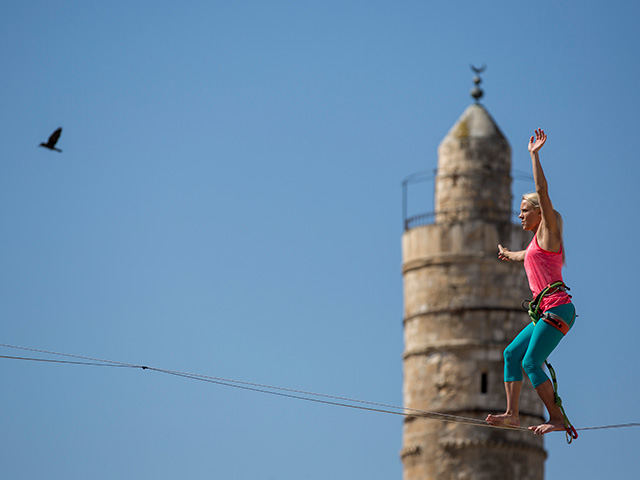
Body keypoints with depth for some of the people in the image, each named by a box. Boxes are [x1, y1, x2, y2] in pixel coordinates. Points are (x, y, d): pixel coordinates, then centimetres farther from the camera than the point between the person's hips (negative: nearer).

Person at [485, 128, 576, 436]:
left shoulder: (548, 233, 0)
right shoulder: (537, 244, 24)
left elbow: (542, 192, -11)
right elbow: (522, 257, 50)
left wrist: (533, 155, -12)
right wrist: (508, 254, 71)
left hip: (557, 308, -10)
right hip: (547, 312, 10)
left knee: (531, 362, -15)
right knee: (512, 353, 6)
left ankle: (557, 419, -14)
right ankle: (512, 414, 2)